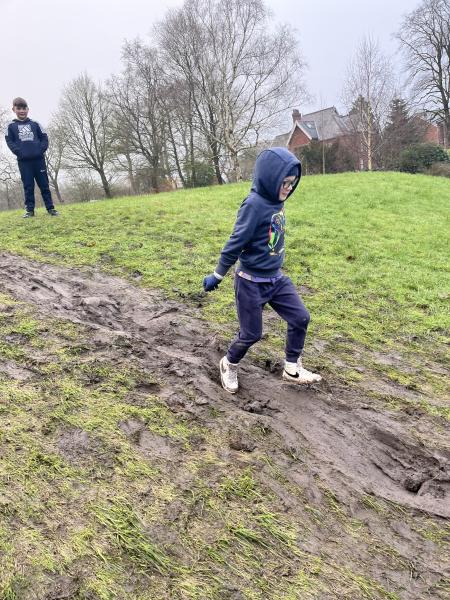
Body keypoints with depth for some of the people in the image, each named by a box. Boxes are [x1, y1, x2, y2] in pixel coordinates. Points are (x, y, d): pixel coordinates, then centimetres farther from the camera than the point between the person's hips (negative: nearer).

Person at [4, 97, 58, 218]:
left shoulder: (35, 124, 11)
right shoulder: (11, 126, 9)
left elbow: (44, 138, 7)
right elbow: (9, 141, 3)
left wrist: (41, 150, -8)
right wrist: (19, 152, -11)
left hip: (38, 159, 1)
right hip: (23, 161, 0)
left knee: (44, 184, 1)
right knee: (28, 186, 0)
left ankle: (50, 208, 3)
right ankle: (30, 210, 2)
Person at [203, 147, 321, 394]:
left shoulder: (277, 202, 3)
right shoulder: (254, 204, -21)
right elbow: (235, 243, -18)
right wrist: (217, 275, -12)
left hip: (276, 278, 8)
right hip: (252, 282, -8)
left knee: (300, 318, 7)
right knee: (251, 334, 5)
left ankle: (292, 369, 24)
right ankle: (229, 365, 33)